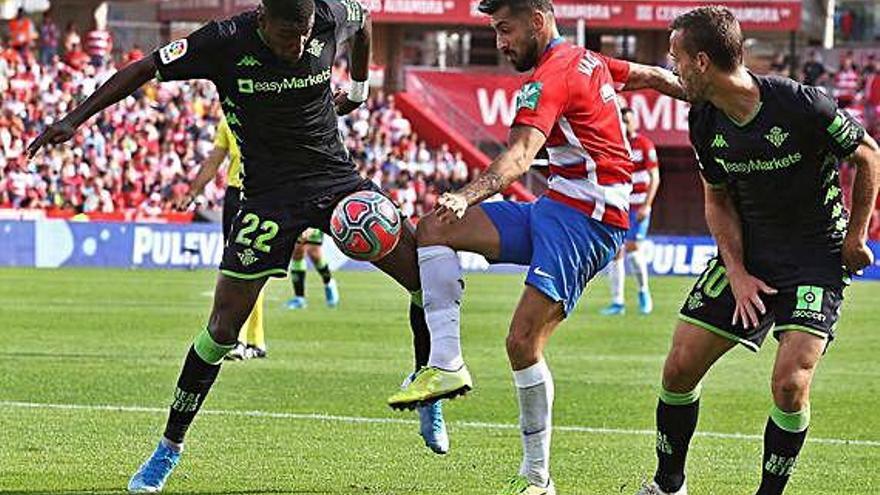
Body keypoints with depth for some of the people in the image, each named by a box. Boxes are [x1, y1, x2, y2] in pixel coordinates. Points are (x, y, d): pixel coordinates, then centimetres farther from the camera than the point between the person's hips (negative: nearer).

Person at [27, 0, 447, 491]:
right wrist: (75, 119, -15)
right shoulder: (227, 43, -19)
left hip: (338, 180, 3)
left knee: (428, 276, -10)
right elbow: (142, 71, -11)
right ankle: (170, 446, 8)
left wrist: (358, 88, 23)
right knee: (224, 326, -8)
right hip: (270, 194, -3)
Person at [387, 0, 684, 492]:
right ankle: (447, 364, -12)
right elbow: (650, 76, 29)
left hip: (586, 218, -10)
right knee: (434, 229, -3)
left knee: (523, 340, -17)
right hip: (554, 209, 10)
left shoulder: (552, 76, -15)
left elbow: (521, 154, -30)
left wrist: (467, 197, -45)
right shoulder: (586, 60, 15)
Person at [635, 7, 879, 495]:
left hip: (818, 258, -5)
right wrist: (737, 272, -4)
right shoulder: (704, 121, -5)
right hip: (746, 255, 5)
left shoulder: (802, 104, -23)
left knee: (790, 383, -20)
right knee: (680, 368, 0)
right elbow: (718, 199, 9)